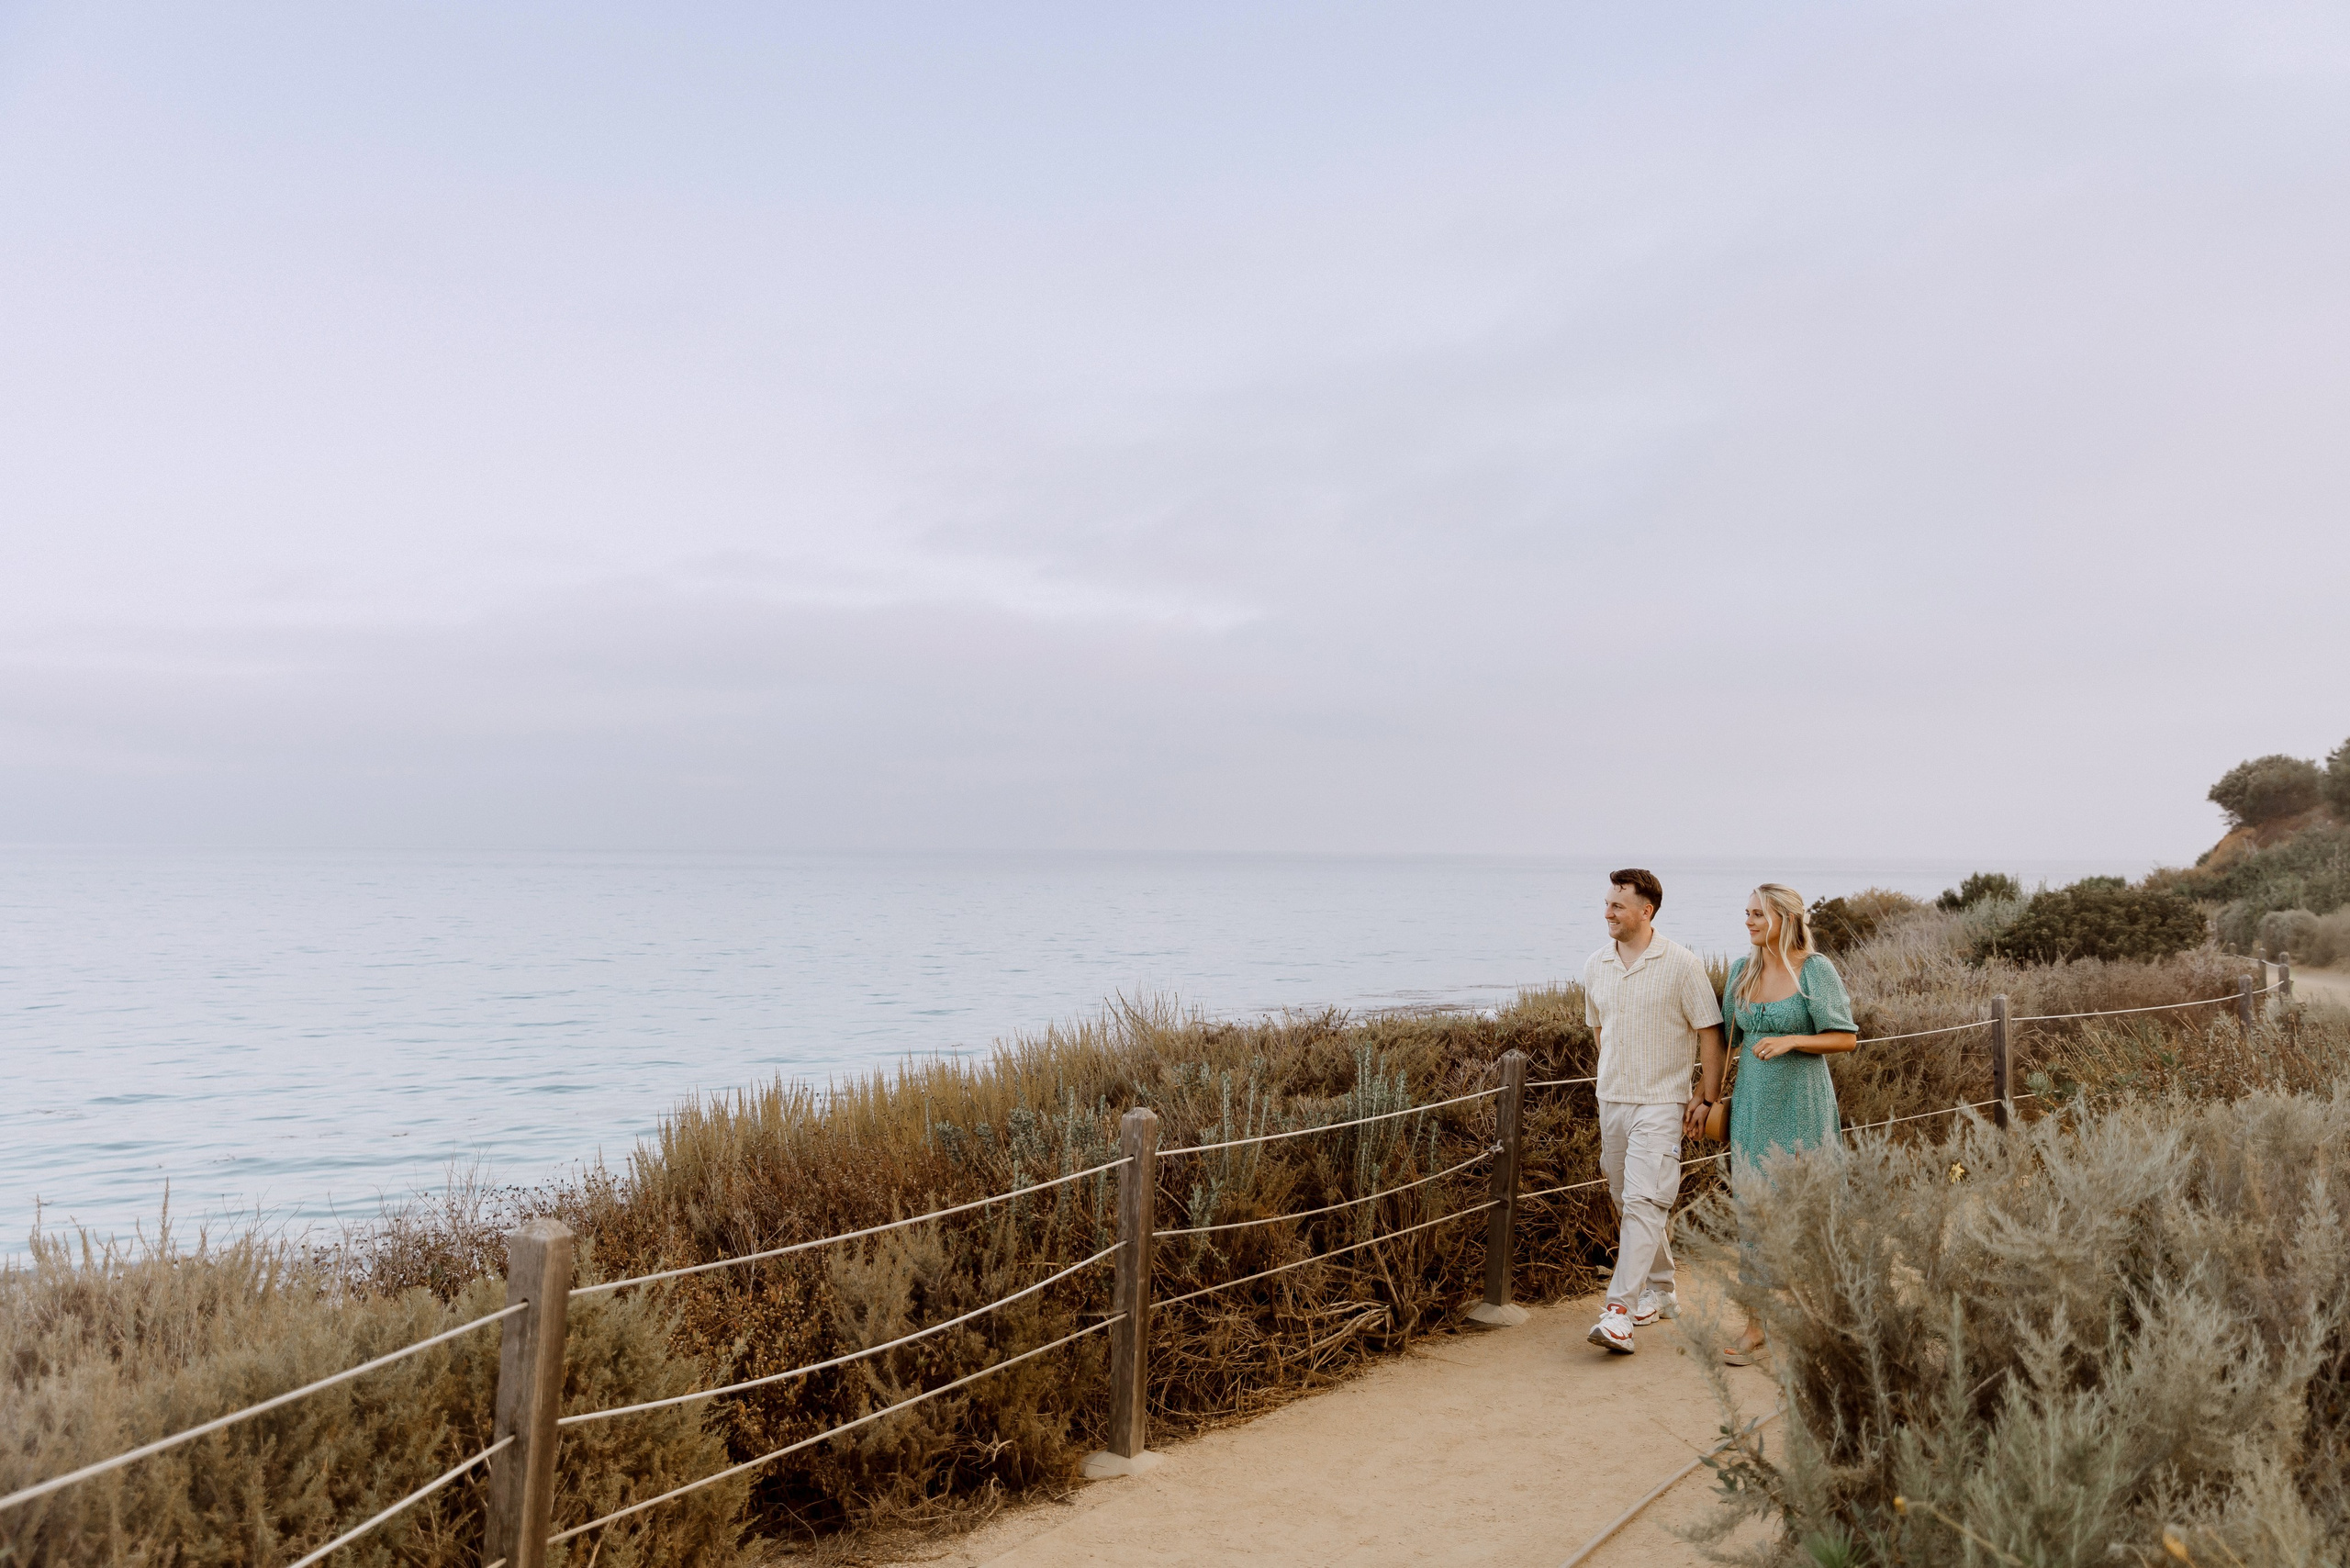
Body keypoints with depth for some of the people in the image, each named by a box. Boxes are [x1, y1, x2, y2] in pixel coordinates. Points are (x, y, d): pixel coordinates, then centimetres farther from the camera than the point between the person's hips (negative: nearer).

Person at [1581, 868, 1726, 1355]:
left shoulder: (1680, 963, -10)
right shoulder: (1596, 965, 6)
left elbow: (1710, 1031, -6)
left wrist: (1707, 1097, -8)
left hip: (1660, 1102, -6)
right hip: (1611, 1100, 6)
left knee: (1644, 1201, -13)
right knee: (1628, 1201, 14)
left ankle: (1620, 1310, -17)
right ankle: (1660, 1292, 31)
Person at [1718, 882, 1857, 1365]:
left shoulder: (1815, 970, -9)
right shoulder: (1743, 971, 6)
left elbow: (1847, 1037, -9)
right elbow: (1728, 1036, 15)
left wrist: (1790, 1040, -22)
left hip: (1801, 1104, -4)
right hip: (1753, 1103, 4)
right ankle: (1755, 1325, 8)